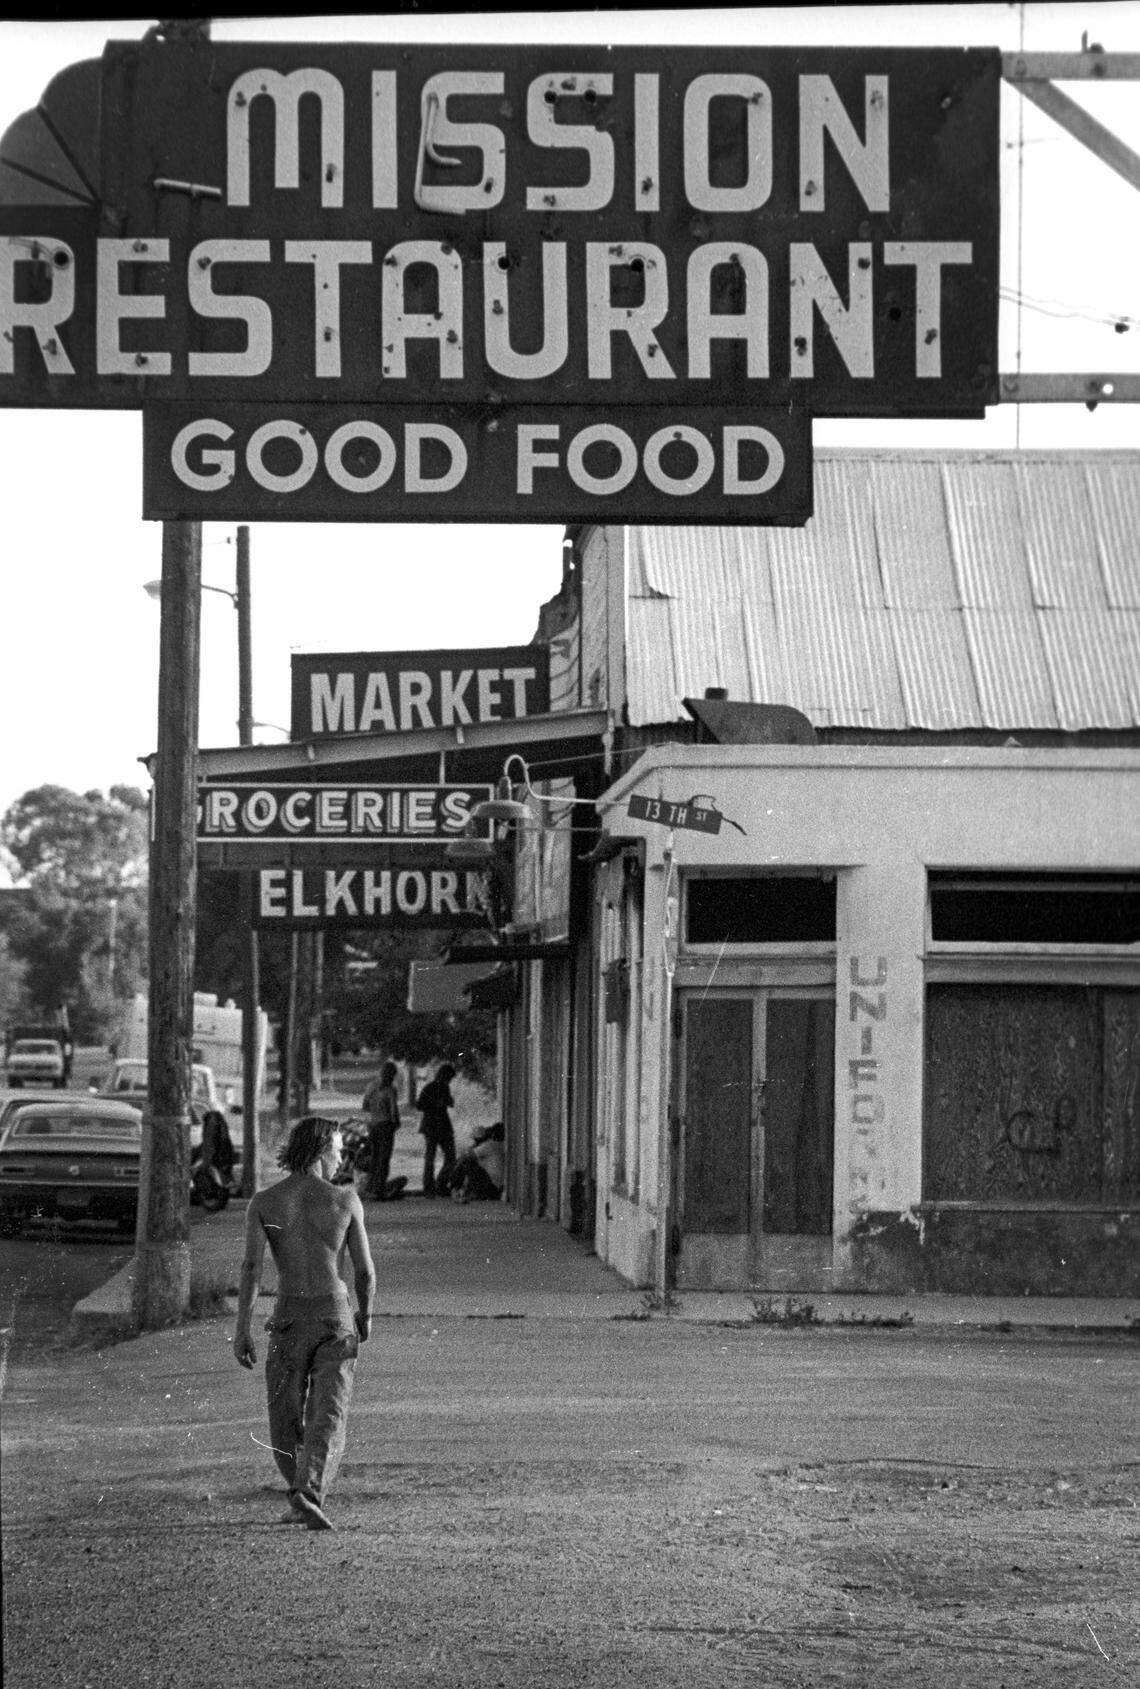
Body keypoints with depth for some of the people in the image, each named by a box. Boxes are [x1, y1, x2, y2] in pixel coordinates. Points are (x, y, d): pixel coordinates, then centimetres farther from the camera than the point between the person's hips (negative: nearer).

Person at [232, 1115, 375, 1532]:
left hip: (290, 1319, 1)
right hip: (336, 1317, -1)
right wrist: (366, 1314, 19)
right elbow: (364, 1269, 1)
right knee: (327, 1418, -6)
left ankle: (303, 1497, 26)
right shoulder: (345, 1199, -2)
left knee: (286, 1420, 16)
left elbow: (251, 1267, -10)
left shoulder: (263, 1203, 0)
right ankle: (309, 1496, -25)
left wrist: (241, 1330, -10)